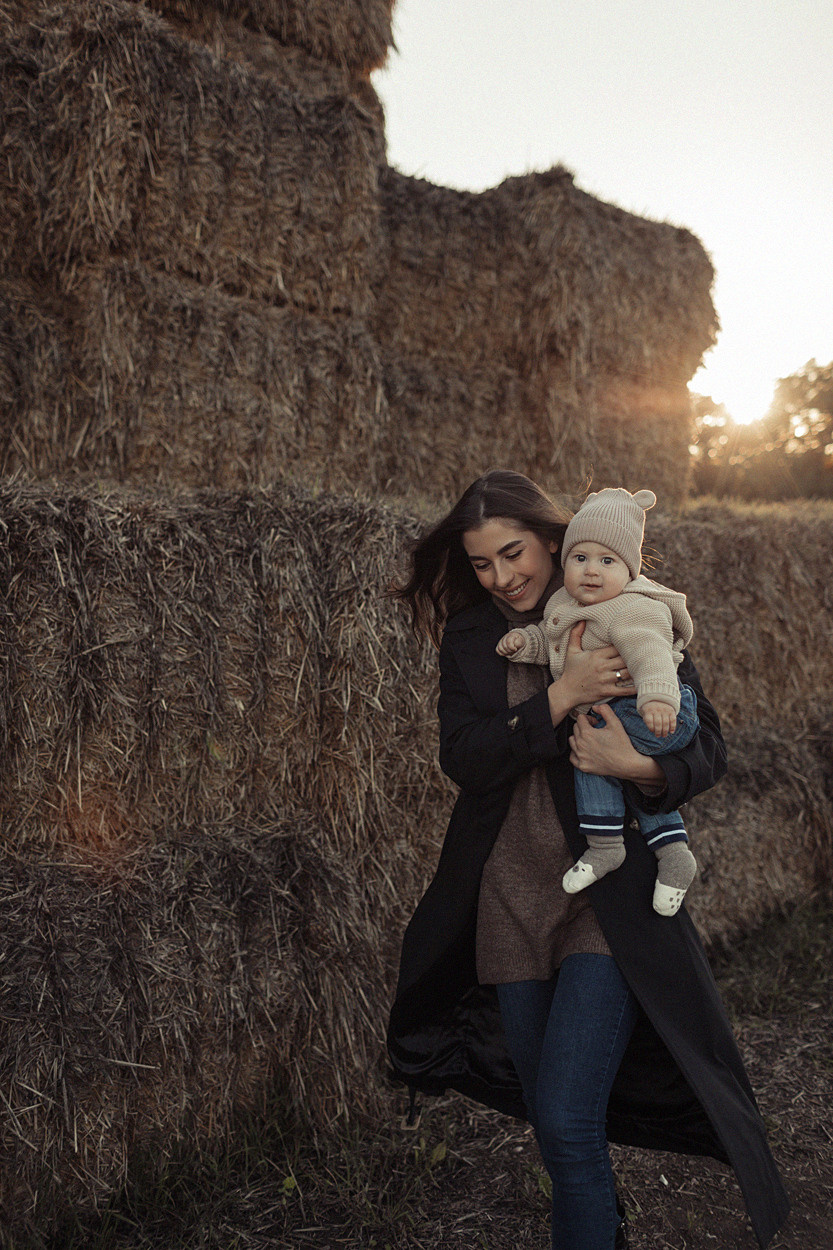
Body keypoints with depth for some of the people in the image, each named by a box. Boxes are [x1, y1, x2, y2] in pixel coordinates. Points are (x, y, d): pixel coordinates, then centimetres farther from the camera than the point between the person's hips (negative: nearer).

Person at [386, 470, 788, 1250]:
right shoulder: (469, 639, 4)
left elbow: (708, 747, -3)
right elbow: (462, 759, -9)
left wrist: (640, 767, -25)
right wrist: (559, 698, -22)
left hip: (611, 899, -3)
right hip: (510, 900, 4)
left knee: (568, 1122, -12)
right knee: (554, 1125, 17)